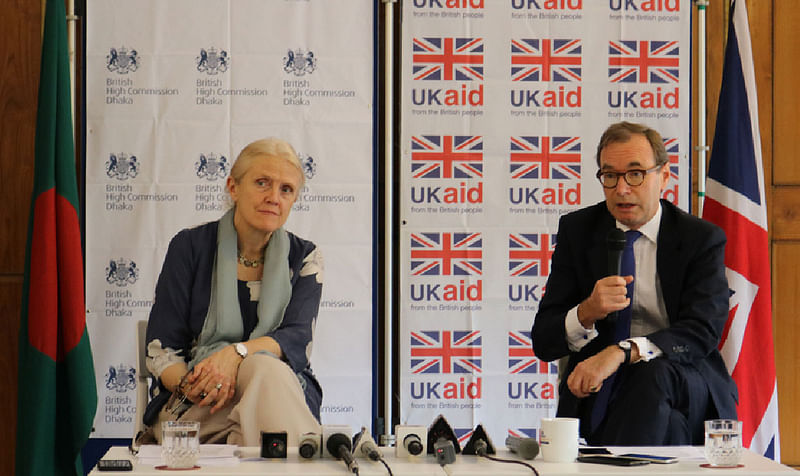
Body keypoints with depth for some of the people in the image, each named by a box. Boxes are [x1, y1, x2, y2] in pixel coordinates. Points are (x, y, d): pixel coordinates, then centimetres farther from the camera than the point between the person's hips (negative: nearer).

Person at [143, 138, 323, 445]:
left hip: (281, 393, 2)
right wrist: (188, 386, -23)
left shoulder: (303, 258, 9)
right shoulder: (190, 247, 4)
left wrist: (236, 353, -27)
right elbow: (161, 348, 0)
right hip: (194, 408, -1)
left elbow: (297, 339, -6)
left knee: (263, 366, -35)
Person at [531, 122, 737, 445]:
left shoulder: (702, 238, 2)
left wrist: (621, 352, -31)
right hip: (596, 395, 0)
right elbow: (543, 342, 2)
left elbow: (703, 331, -14)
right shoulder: (577, 230, 6)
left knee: (655, 373, -34)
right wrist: (586, 313, -21)